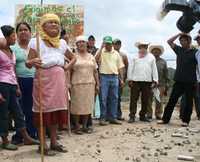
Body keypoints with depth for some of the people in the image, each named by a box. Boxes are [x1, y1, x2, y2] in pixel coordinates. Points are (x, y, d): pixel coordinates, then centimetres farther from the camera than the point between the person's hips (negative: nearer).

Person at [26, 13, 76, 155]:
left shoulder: (62, 42, 12)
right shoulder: (36, 41, -3)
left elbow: (73, 58, 26)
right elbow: (28, 63, -9)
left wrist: (67, 67, 7)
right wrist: (32, 62, -31)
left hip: (59, 80, 5)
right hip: (43, 80, -5)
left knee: (56, 109, 8)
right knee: (44, 110, -2)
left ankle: (54, 142, 20)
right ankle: (43, 144, 8)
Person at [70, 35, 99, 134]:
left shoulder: (91, 57, 13)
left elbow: (95, 71, 13)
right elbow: (69, 71, 0)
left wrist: (97, 84, 8)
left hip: (90, 84, 4)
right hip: (77, 84, -3)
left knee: (87, 105, 6)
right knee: (77, 105, 0)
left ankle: (85, 126, 16)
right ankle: (77, 126, 10)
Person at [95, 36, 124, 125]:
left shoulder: (116, 54, 15)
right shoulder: (101, 52, 4)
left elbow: (120, 67, 15)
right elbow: (96, 59, -18)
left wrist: (121, 79, 9)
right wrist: (101, 47, -13)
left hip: (114, 77, 4)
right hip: (104, 77, -4)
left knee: (114, 98, 6)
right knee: (103, 98, -3)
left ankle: (113, 117, 14)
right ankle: (103, 118, 3)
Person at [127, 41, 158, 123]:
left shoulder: (151, 57, 13)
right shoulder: (134, 57, 7)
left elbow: (154, 69, 10)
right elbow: (130, 68, 5)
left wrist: (155, 80, 3)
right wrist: (130, 79, -1)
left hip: (147, 82, 2)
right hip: (135, 81, -2)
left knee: (145, 100, 6)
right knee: (134, 99, -2)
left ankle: (143, 116, 18)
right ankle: (132, 116, 2)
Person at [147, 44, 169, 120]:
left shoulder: (163, 62, 13)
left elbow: (166, 75, 14)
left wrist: (166, 86, 9)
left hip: (160, 84, 1)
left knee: (159, 102, 1)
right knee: (149, 101, 1)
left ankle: (158, 115, 11)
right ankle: (149, 115, 10)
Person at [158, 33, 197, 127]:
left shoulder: (195, 52, -2)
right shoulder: (179, 50, 10)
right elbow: (169, 41, 13)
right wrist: (179, 34, 7)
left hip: (190, 82, -3)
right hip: (179, 81, 4)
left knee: (188, 101, 6)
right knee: (172, 100, 4)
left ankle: (185, 120, 15)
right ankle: (165, 119, 9)